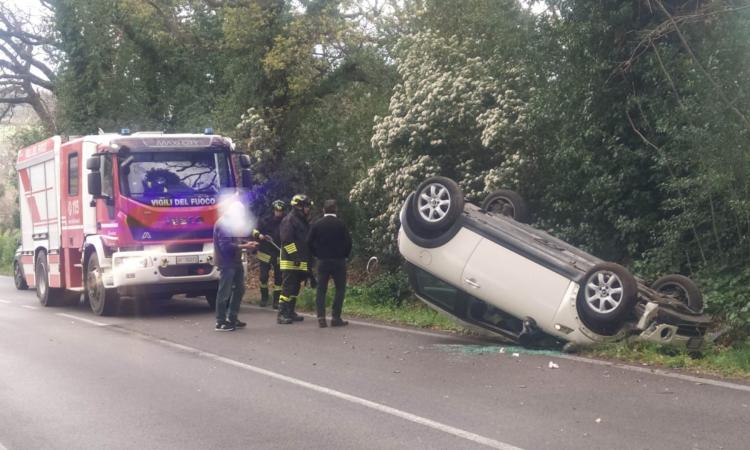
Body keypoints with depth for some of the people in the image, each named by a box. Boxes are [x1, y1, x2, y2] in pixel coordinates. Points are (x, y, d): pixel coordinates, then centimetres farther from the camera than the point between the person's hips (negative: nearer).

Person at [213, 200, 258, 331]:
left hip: (235, 262, 10)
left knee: (239, 289, 14)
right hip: (226, 263, -10)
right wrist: (244, 246, -20)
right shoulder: (223, 223, -15)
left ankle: (232, 318, 23)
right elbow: (226, 246, -21)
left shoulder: (232, 222, 17)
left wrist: (246, 243, 6)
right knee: (224, 292, -6)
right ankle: (220, 322, -1)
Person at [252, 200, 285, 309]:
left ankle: (276, 301, 9)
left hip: (279, 255, 0)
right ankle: (264, 297, 21)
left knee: (278, 278, 2)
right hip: (265, 253, 0)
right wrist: (259, 235, -19)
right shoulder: (265, 221, -1)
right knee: (264, 276, 2)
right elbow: (255, 231, 2)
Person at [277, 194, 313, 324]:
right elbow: (286, 240, -20)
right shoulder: (289, 220, -11)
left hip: (300, 263, 10)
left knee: (295, 288, 13)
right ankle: (281, 315, -10)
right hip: (290, 261, -10)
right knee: (287, 288, -11)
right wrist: (295, 256, -23)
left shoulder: (302, 221, 20)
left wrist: (308, 259, 23)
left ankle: (290, 312, 21)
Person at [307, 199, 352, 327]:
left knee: (321, 290, 7)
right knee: (340, 289, 6)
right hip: (339, 261, -2)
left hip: (322, 261, 2)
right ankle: (336, 318, 0)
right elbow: (348, 242, -6)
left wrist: (317, 255, 11)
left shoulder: (316, 225, -2)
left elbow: (309, 242, -2)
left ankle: (321, 318, -1)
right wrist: (345, 255, 10)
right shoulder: (341, 224, -7)